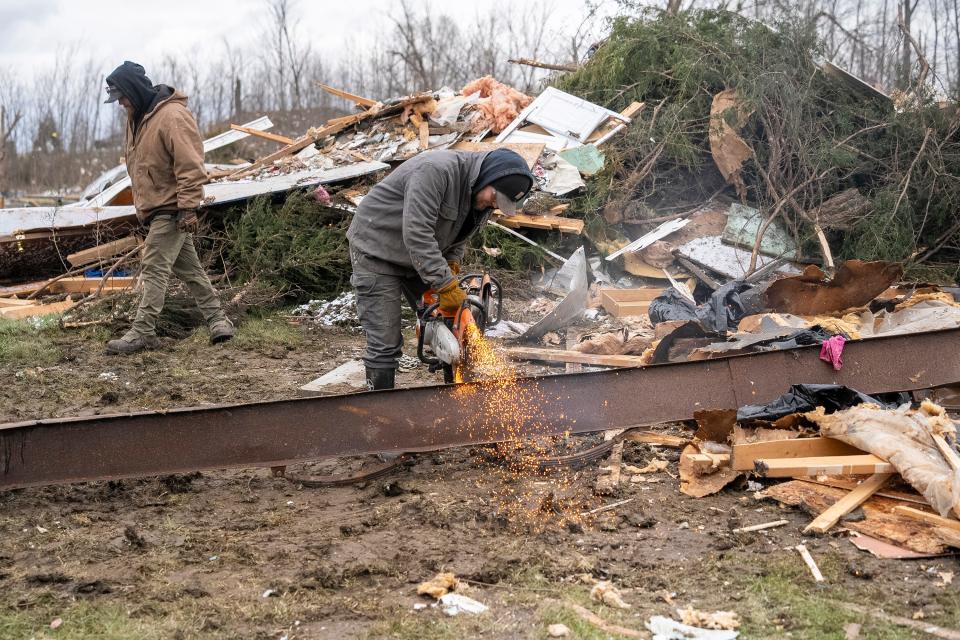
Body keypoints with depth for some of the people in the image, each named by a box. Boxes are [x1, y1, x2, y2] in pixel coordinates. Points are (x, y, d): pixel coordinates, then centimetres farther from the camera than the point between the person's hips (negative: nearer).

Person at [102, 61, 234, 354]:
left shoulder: (172, 116, -19)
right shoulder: (137, 116, 12)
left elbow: (190, 165, -23)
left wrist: (188, 207, -25)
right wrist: (142, 204, 22)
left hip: (171, 209, -10)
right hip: (154, 207, 10)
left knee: (155, 268, -10)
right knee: (188, 267, 12)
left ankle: (143, 332, -7)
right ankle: (217, 319, 20)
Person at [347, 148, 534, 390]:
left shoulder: (483, 199, -4)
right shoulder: (436, 170, -31)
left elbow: (457, 240, 9)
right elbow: (417, 235, -35)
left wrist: (451, 268, -10)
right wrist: (447, 286, -35)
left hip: (419, 259, 8)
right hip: (376, 251, -8)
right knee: (386, 344, -10)